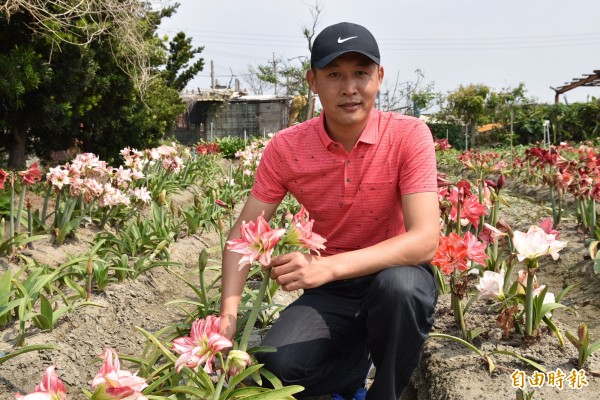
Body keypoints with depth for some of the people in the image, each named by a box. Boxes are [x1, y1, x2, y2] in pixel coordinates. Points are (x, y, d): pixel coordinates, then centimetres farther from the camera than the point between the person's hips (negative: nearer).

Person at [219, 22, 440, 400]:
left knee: (398, 285, -37)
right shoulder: (285, 148, -10)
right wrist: (228, 316, -21)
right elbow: (244, 233, -6)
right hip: (331, 290, 2)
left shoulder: (409, 135, -17)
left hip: (397, 274, -2)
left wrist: (329, 266, -38)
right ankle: (356, 358, 11)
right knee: (277, 365, -24)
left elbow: (425, 240, -26)